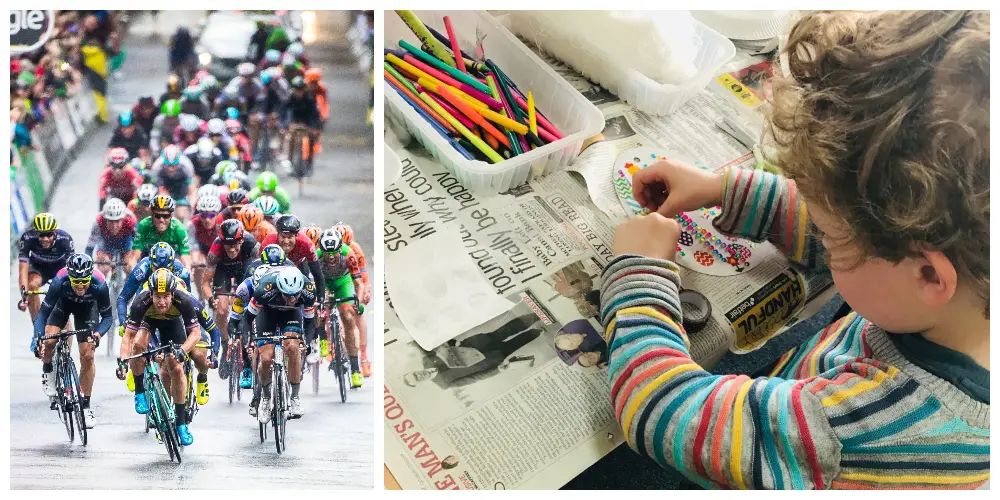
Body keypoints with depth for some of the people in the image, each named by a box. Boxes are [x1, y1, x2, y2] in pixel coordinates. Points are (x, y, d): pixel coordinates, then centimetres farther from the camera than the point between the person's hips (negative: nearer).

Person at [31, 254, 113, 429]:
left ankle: (85, 405, 4)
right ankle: (48, 370, 14)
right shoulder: (59, 282, -37)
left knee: (87, 356, -10)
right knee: (49, 341, -22)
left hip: (88, 307, -1)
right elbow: (43, 312, -30)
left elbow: (107, 316, -25)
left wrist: (98, 334, -44)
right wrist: (37, 339, -43)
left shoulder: (100, 285, -37)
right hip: (64, 302, 1)